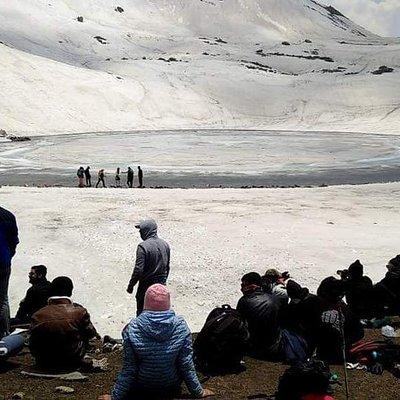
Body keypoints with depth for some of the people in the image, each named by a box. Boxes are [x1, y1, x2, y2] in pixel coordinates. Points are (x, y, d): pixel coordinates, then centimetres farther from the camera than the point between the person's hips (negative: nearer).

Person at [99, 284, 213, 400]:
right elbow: (187, 365, -14)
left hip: (140, 390, 0)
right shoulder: (180, 326, -20)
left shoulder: (133, 329, -22)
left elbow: (128, 369, -16)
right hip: (171, 389, 0)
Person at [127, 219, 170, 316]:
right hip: (161, 285, 6)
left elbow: (138, 270, -21)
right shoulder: (165, 244, 2)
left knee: (141, 312, 7)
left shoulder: (143, 246, -19)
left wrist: (131, 285, -10)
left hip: (146, 286, -6)